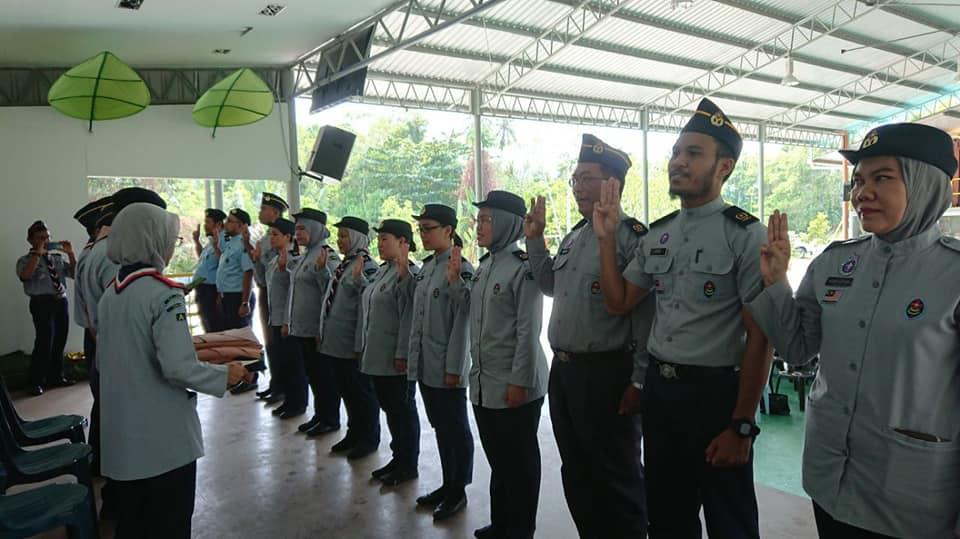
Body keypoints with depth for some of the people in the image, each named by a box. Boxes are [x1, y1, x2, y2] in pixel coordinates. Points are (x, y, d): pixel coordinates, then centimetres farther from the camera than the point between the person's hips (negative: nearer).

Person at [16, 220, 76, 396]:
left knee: (60, 341, 10)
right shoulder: (26, 260, 2)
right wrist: (38, 253, -19)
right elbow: (25, 276, -19)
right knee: (44, 342, -11)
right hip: (42, 303, -5)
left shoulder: (58, 258, 15)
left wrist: (70, 253, -3)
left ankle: (56, 377, 25)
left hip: (61, 301, 5)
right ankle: (35, 382, 2)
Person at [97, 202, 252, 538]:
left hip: (122, 438, 8)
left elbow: (113, 360, 15)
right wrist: (226, 375, -11)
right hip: (164, 438, -7)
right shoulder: (163, 294, -18)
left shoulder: (110, 294, 6)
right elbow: (177, 368, -25)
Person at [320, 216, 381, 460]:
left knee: (361, 393, 7)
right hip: (335, 343, 8)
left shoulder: (368, 268, -16)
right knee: (346, 391, 19)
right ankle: (354, 433, 34)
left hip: (352, 345, -8)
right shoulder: (343, 265, 9)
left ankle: (368, 439, 22)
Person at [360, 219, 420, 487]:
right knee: (389, 408, 17)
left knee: (402, 410, 5)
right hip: (377, 356, 9)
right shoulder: (382, 271, 12)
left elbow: (409, 317, -20)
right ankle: (398, 458, 31)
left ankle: (408, 464, 20)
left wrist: (402, 354, -21)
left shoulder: (409, 274, -15)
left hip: (396, 359, -8)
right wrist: (365, 347, 18)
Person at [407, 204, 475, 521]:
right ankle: (447, 484, 32)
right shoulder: (427, 267, 10)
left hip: (447, 367, -8)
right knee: (440, 427, 18)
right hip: (425, 365, 8)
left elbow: (461, 322, -16)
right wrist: (412, 356, 13)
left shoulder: (461, 270, -14)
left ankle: (458, 491, 22)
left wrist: (454, 367, -17)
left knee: (455, 429, 7)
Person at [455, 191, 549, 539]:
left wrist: (519, 382, -17)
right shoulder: (484, 265, 10)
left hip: (514, 385, -8)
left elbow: (528, 331, -16)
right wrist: (455, 282, 6)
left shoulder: (523, 267, -14)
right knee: (497, 458, 20)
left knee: (519, 462, 8)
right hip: (484, 383, 8)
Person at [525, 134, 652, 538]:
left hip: (607, 375, -8)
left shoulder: (632, 237, -14)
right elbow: (551, 285, 24)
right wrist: (534, 239, 13)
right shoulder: (573, 237, 12)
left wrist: (640, 382, -17)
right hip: (563, 369, 9)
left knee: (616, 477, 7)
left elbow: (647, 314, -17)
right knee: (576, 473, 20)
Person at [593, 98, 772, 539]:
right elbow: (618, 302, 10)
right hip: (658, 388, 6)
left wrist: (742, 425, -15)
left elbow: (760, 337, -14)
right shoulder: (657, 234, 7)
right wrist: (607, 238, -1)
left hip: (717, 393, -6)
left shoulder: (746, 234, -12)